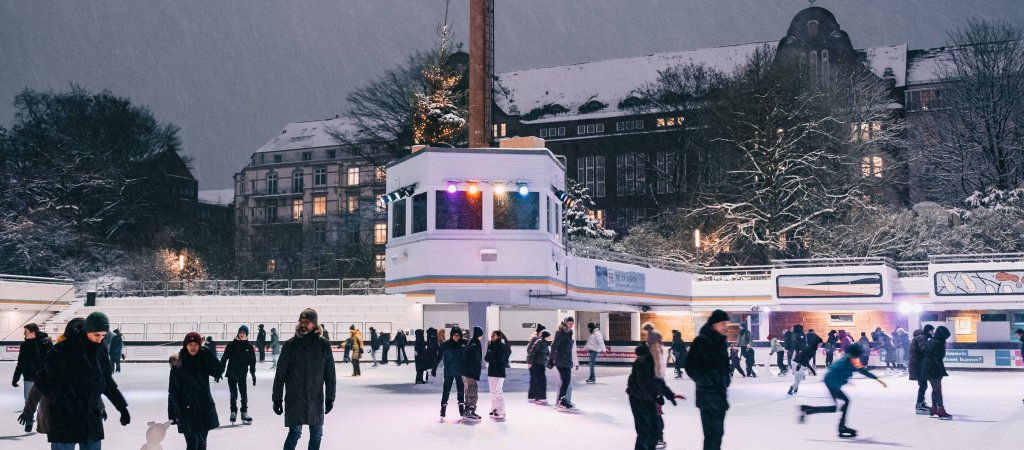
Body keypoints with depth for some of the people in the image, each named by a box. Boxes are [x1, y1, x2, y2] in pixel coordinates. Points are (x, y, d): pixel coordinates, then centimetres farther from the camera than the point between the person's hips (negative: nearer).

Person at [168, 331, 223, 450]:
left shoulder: (203, 359, 2)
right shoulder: (179, 362, -8)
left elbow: (219, 371, -13)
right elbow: (173, 389, -7)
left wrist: (206, 352, -17)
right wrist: (173, 412, -11)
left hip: (204, 407, 4)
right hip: (187, 408, -4)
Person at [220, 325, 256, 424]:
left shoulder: (249, 346, 1)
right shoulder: (231, 345, -4)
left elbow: (252, 361, 6)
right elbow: (224, 358, -4)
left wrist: (253, 374, 6)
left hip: (242, 374, 1)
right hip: (232, 373, -1)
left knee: (244, 394, 2)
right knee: (233, 394, 3)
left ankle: (244, 413, 11)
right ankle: (233, 412, 14)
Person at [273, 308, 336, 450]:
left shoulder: (324, 345, 0)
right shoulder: (290, 344, -2)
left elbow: (330, 374, 4)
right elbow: (280, 374, 0)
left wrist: (330, 398, 3)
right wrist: (277, 398, -2)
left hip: (316, 399, 2)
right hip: (294, 399, -2)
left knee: (316, 433, 8)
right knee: (295, 432, -5)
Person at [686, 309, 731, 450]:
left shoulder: (721, 340, 11)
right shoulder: (701, 340, -14)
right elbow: (691, 367, -14)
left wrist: (726, 380, 13)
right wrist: (706, 382, -15)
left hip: (721, 393, 8)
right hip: (708, 395, -8)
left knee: (718, 432, 14)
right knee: (713, 433, -10)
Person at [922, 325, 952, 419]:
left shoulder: (930, 341, 12)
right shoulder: (939, 343, -16)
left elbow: (923, 354, 17)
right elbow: (938, 359, -21)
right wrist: (943, 371, -21)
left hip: (926, 368, 9)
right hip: (933, 369, -9)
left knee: (935, 388, 20)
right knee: (938, 389, -6)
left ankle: (934, 408, 26)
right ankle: (941, 410, -7)